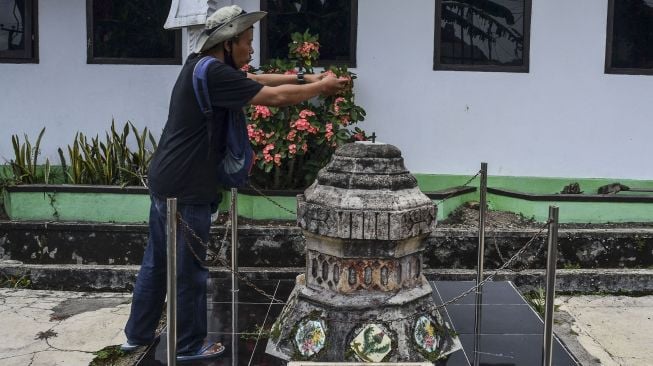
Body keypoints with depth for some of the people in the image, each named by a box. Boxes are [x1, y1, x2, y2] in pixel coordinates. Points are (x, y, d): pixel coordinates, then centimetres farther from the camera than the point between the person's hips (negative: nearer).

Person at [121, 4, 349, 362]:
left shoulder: (201, 65, 9)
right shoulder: (214, 74, -20)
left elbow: (254, 80, 15)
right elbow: (276, 97, -17)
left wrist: (303, 77, 9)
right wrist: (321, 87, -3)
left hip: (165, 182, 10)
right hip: (185, 190, -10)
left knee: (154, 263, 19)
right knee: (189, 272, 5)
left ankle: (137, 335, 33)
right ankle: (190, 346, 22)